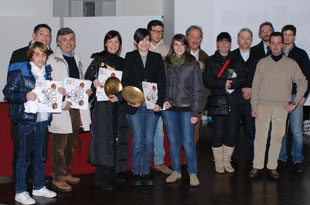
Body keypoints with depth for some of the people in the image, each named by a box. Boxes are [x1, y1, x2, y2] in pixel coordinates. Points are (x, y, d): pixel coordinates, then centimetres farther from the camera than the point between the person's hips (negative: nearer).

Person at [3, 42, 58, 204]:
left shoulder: (48, 72, 12)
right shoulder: (19, 71, -7)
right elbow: (8, 92, -11)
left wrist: (59, 93, 2)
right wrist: (25, 97, -24)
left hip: (43, 119, 6)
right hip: (26, 119, -6)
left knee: (40, 156, 15)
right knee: (24, 157, -1)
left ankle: (39, 187, 29)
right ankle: (20, 192, 9)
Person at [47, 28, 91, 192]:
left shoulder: (76, 59, 18)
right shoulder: (53, 60, -5)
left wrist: (86, 90, 5)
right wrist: (62, 102, -17)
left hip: (76, 107, 7)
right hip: (61, 109, -7)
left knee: (71, 144, 14)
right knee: (59, 146, -4)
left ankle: (66, 173, 26)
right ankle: (58, 179, 3)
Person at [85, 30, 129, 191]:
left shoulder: (122, 62, 14)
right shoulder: (98, 59, 2)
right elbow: (87, 77, -3)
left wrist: (119, 96, -7)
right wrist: (94, 82, -24)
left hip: (118, 104, 5)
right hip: (102, 104, -5)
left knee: (117, 138, 7)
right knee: (103, 138, -9)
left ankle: (113, 172, 20)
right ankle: (101, 179, -6)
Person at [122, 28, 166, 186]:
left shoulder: (157, 58, 11)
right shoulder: (130, 57, 8)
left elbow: (162, 82, 6)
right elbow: (125, 81, 2)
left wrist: (159, 102, -5)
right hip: (134, 106, -1)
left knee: (149, 141, 2)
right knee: (137, 140, -2)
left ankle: (146, 172, 14)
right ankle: (136, 173, 10)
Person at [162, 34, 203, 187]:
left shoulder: (193, 65, -1)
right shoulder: (167, 63, 8)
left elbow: (198, 89, -2)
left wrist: (195, 112, -8)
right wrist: (164, 100, -2)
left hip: (186, 108, -3)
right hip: (169, 108, 3)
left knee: (188, 142, -5)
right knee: (173, 141, 8)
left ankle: (193, 173, 6)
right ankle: (176, 171, 20)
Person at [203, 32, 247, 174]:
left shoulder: (236, 61, 13)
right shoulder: (211, 61, 8)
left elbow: (243, 79, 2)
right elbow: (207, 81, -4)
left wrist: (231, 83, -15)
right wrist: (224, 83, -14)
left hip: (235, 102, 2)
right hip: (218, 101, -2)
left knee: (232, 133, 1)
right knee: (218, 133, -4)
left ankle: (227, 161, 16)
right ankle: (218, 162, 11)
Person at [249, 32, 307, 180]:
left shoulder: (291, 64, 4)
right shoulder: (262, 63, 7)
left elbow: (303, 83, 10)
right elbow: (255, 85, 8)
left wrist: (295, 103, 3)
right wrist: (254, 106, 1)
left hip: (282, 106, 0)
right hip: (263, 105, 0)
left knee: (277, 137, 2)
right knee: (260, 136, -1)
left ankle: (272, 167, 11)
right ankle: (257, 166, 7)